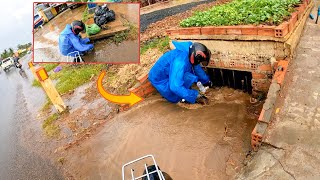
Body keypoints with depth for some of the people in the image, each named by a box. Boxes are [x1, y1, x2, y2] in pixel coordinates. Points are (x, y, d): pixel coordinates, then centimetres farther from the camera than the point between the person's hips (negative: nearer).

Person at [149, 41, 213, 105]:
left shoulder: (190, 53, -7)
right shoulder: (180, 61, -35)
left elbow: (197, 68, 14)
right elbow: (175, 87, -39)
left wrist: (207, 81, 24)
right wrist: (196, 97, -33)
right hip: (160, 80, -9)